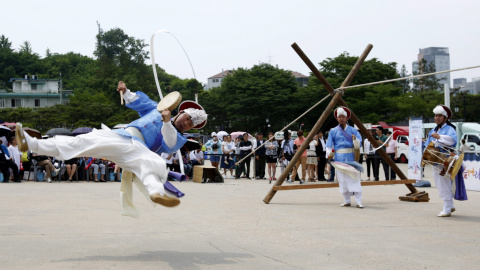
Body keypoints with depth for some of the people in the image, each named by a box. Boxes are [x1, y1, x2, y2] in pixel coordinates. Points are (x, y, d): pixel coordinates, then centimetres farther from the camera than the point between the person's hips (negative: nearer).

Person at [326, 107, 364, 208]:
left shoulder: (352, 130, 9)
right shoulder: (333, 131, 9)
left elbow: (360, 141, 2)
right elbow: (329, 145, 5)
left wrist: (355, 140, -20)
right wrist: (329, 153, -12)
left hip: (351, 158, -1)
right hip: (339, 158, 1)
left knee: (354, 179, -7)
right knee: (342, 180, 2)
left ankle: (359, 201, -7)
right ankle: (346, 201, 12)